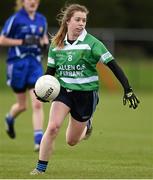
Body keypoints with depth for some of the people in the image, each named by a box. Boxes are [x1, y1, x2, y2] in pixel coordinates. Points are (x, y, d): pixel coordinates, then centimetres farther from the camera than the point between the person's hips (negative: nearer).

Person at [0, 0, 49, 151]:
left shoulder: (41, 20, 7)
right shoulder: (15, 19, -7)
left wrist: (44, 43, 0)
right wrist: (23, 41, -16)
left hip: (35, 63, 3)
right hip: (18, 63, -3)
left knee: (38, 104, -10)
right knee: (22, 105, 10)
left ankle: (38, 140, -11)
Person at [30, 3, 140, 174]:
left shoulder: (92, 43, -12)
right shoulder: (56, 44, 0)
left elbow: (113, 65, -12)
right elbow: (50, 71, 8)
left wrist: (128, 90, -18)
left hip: (86, 94, -2)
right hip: (63, 90, 2)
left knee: (71, 141, 8)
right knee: (52, 127, -22)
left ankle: (86, 126, 43)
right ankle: (40, 168, -10)